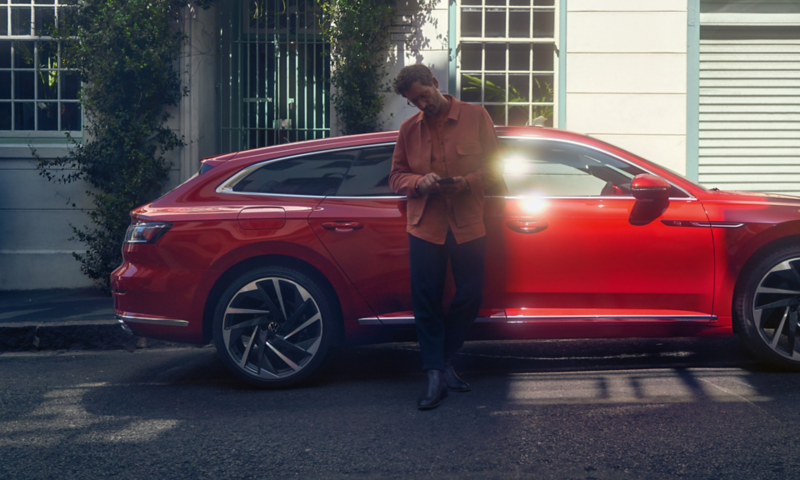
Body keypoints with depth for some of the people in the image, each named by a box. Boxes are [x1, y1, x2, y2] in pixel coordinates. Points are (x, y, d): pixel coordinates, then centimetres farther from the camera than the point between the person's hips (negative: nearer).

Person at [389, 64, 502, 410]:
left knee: (470, 297, 5)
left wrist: (466, 183, -17)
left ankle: (443, 363, 25)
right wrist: (419, 182, -12)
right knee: (426, 302, -2)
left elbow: (494, 166, 2)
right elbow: (396, 176, 10)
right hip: (425, 225, 1)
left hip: (468, 224, 0)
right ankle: (436, 375, 5)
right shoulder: (408, 129, 9)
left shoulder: (476, 117, 2)